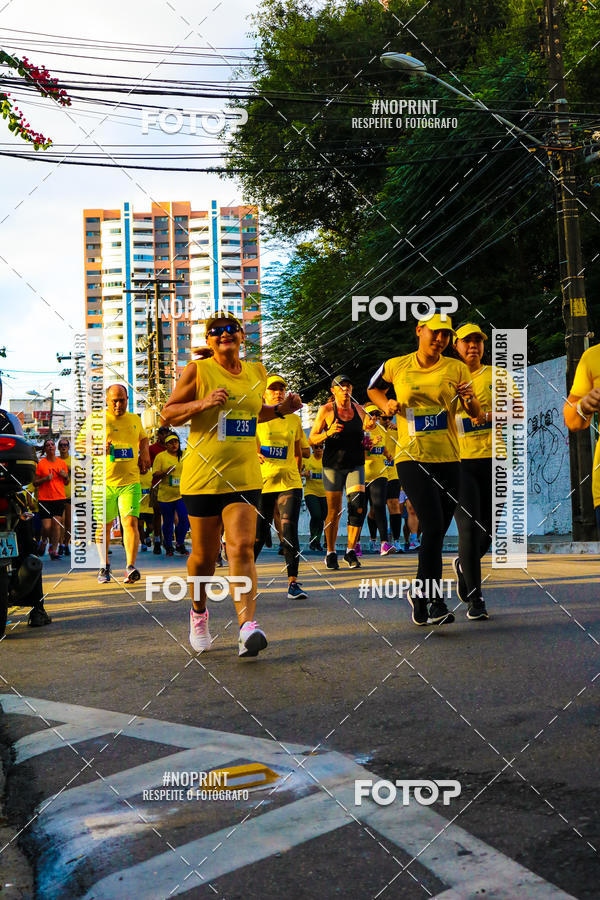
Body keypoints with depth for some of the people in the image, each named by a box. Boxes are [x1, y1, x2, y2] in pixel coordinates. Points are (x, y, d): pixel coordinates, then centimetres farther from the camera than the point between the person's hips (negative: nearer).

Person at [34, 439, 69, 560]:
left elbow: (66, 482, 17)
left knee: (56, 523, -6)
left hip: (59, 498, 2)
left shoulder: (62, 462, 9)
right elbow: (35, 483, 2)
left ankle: (53, 550, 1)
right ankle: (44, 542, 25)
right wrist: (45, 479, -14)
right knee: (46, 526, -7)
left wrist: (65, 476, -4)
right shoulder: (41, 463, 0)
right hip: (44, 499, -2)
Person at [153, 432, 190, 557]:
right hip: (165, 494, -3)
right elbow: (155, 474, -5)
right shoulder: (160, 457, -1)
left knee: (185, 519, -10)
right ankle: (168, 547, 20)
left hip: (181, 494, 3)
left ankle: (180, 543, 9)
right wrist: (166, 473, -22)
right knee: (168, 522, 4)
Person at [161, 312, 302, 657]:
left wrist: (280, 410, 9)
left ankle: (248, 626, -21)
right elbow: (168, 414, 0)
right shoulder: (198, 370, -2)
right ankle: (199, 612, 35)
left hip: (245, 476, 2)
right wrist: (203, 403, -16)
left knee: (242, 548, -14)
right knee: (204, 554, 8)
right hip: (203, 475, -2)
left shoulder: (257, 371, 11)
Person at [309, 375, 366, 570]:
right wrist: (328, 433, -22)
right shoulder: (326, 410, -4)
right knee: (334, 511, -1)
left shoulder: (359, 409, 7)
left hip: (355, 465, 3)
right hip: (333, 466, -3)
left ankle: (351, 550, -1)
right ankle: (330, 553, 15)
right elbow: (312, 440, -5)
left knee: (359, 506, -13)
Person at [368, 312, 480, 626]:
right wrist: (387, 405, 3)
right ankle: (435, 601, -10)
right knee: (433, 526, -18)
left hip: (448, 459, 3)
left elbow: (475, 413, 7)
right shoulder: (396, 366, 3)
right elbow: (374, 388, 23)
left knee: (438, 532, 7)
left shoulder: (456, 369, 4)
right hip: (411, 457, -2)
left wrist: (469, 399, -15)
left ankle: (420, 593, 26)